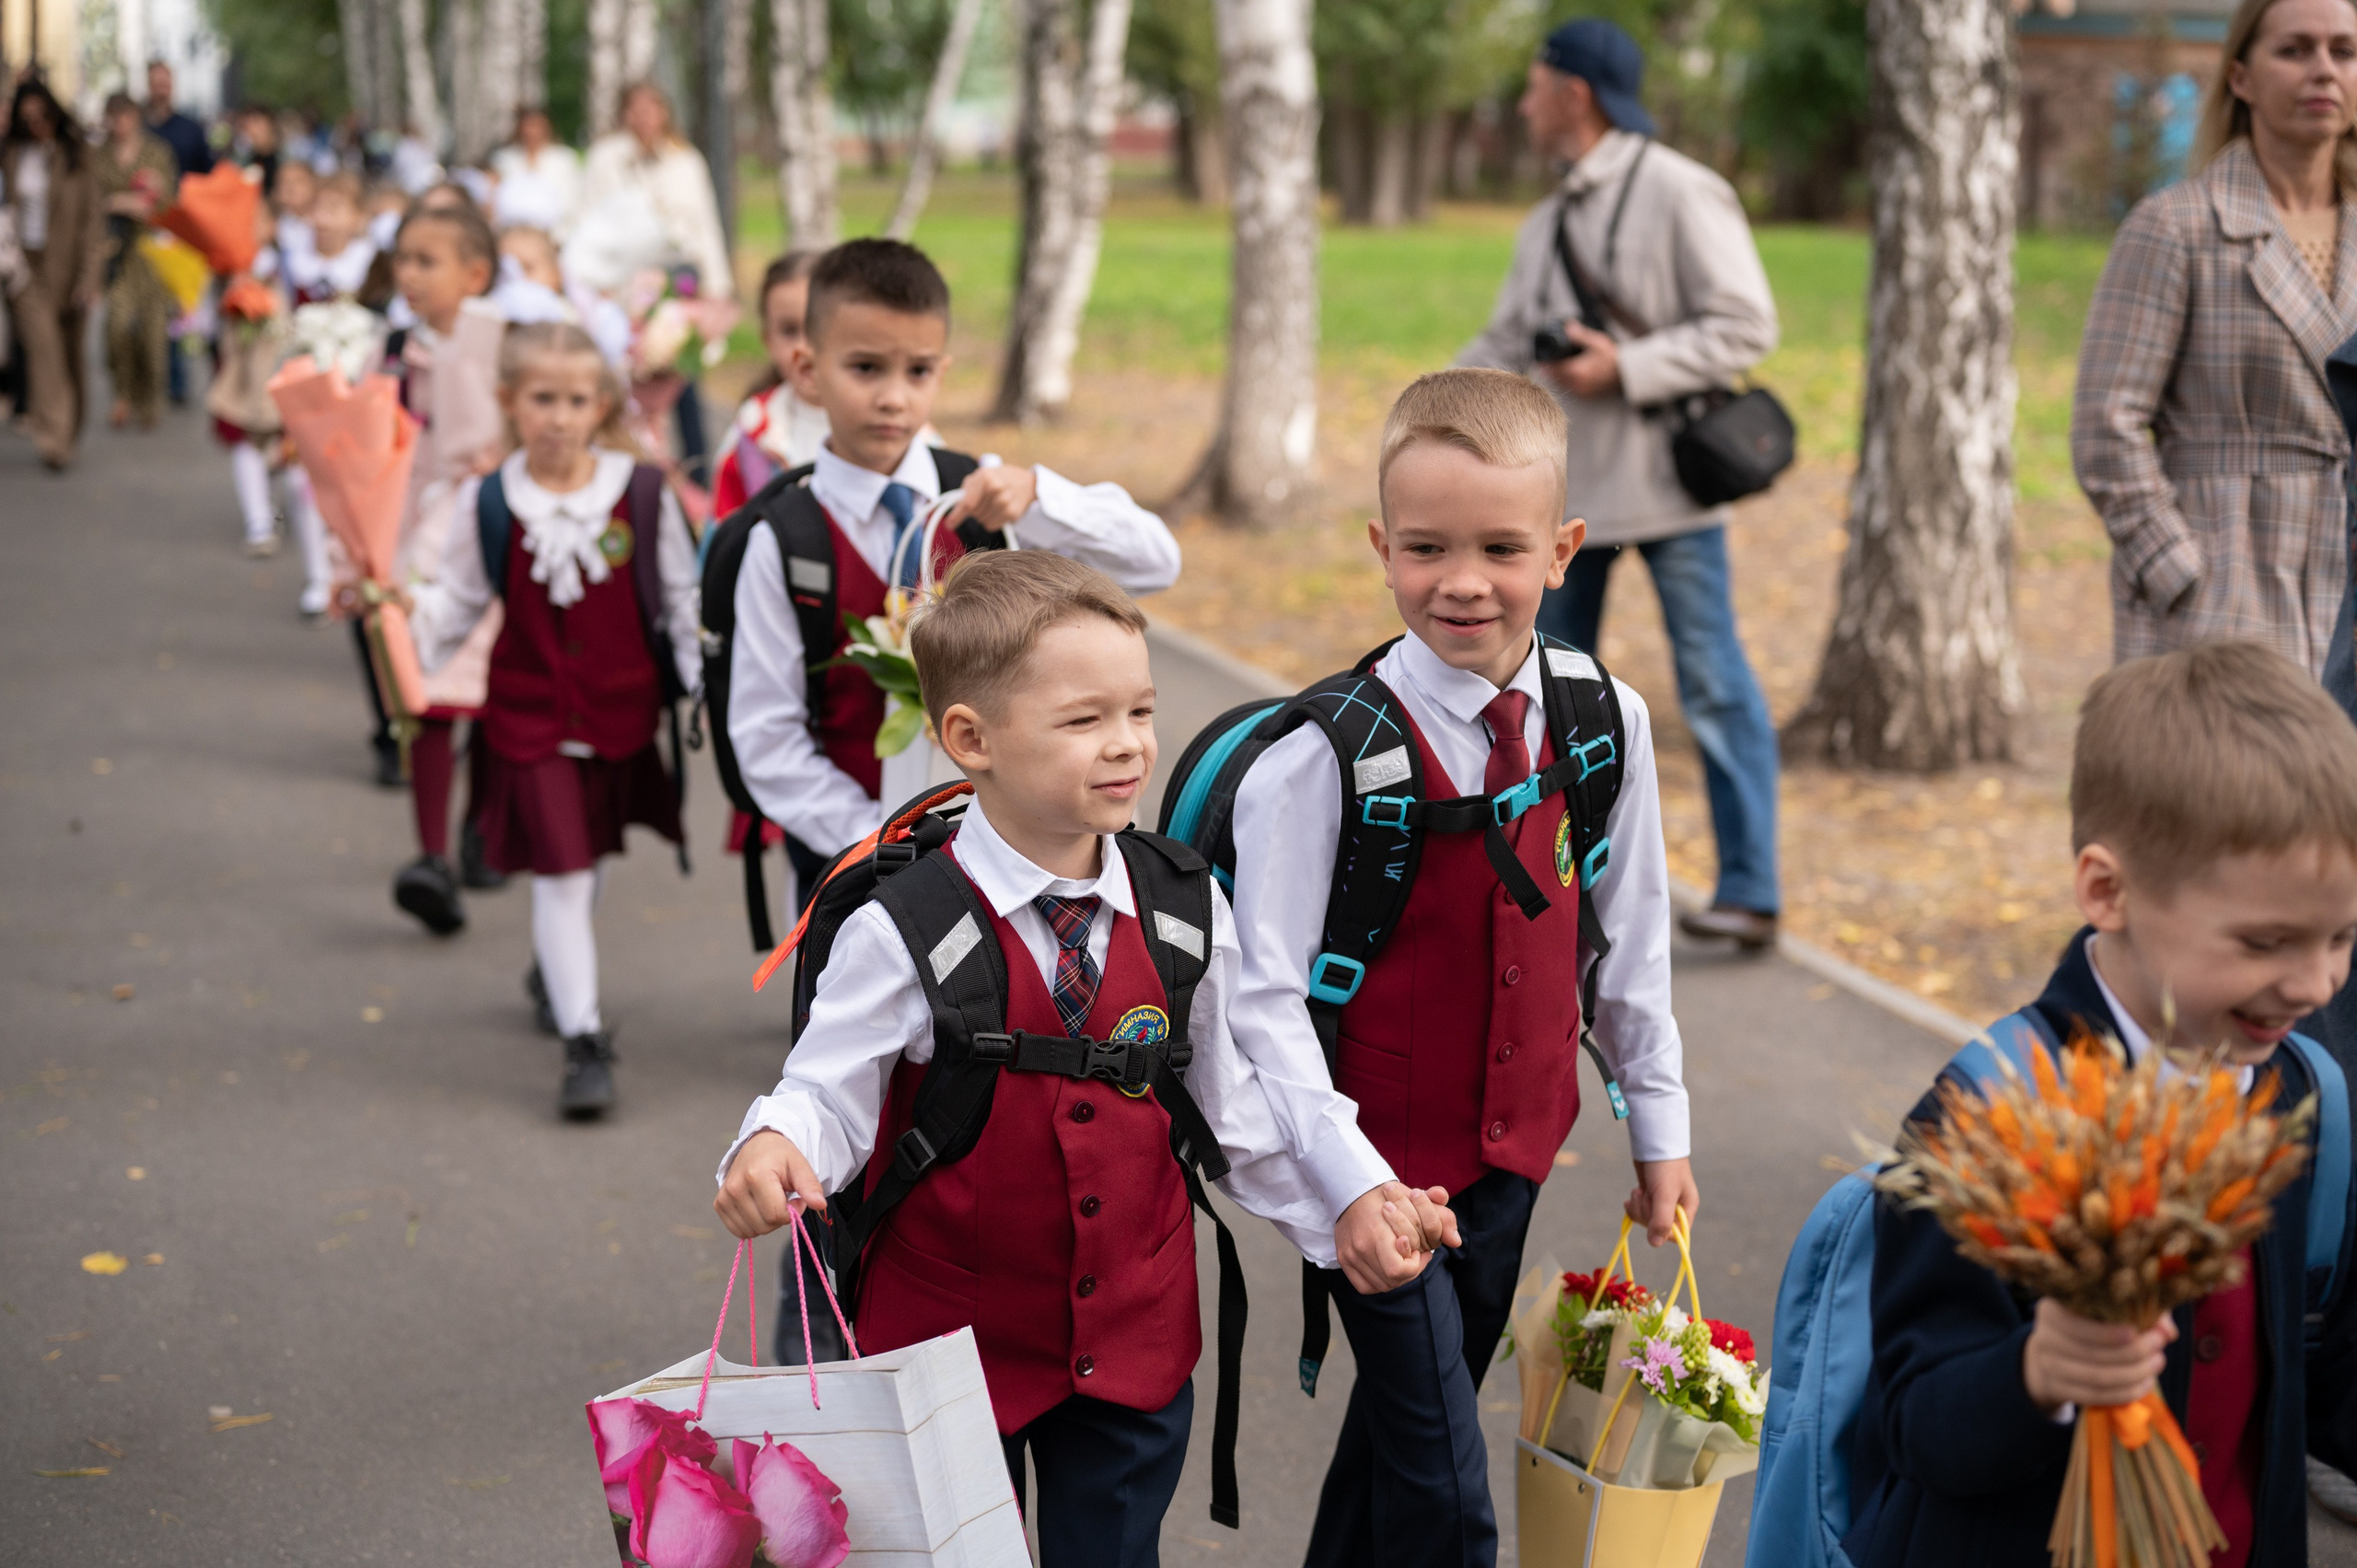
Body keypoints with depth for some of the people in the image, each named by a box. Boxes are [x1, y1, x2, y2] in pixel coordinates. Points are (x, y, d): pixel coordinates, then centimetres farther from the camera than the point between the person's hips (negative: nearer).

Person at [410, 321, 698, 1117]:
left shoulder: (642, 493, -6)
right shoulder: (485, 504, -6)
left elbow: (681, 599, 2)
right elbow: (461, 602, 3)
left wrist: (707, 686, -1)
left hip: (622, 709, 2)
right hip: (529, 715, -2)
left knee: (584, 864, 19)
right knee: (558, 875, -6)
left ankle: (557, 972, 47)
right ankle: (584, 1040, -3)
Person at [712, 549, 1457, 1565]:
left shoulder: (1185, 911, -4)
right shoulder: (902, 931, -16)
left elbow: (1238, 1098, 5)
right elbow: (830, 1093, -11)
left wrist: (1350, 1202, 0)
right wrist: (773, 1152, -32)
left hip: (1135, 1353, 3)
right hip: (950, 1347, -3)